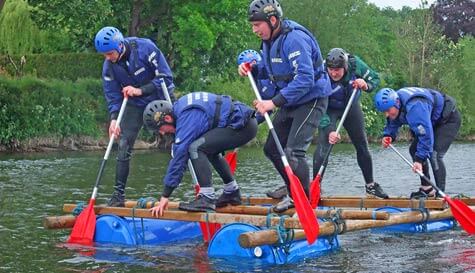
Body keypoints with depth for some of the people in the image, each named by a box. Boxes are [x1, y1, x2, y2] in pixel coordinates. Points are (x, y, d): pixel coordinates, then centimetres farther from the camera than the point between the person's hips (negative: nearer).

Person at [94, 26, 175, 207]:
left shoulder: (145, 48, -26)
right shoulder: (108, 67, -13)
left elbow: (165, 77, -24)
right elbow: (113, 96, -8)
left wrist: (140, 90, -32)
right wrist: (114, 119, -25)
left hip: (160, 99, -3)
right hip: (134, 105, 3)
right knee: (123, 148, -6)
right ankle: (119, 195, 1)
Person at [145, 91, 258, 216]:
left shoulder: (187, 118, -19)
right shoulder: (179, 107, 10)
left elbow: (179, 156, -21)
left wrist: (165, 196, -19)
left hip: (243, 125, -11)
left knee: (195, 148, -18)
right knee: (210, 150, 29)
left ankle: (207, 199, -16)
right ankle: (232, 192, 39)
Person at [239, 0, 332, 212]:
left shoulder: (294, 39, -27)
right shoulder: (269, 40, 3)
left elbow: (305, 79, -33)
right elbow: (269, 70, 17)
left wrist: (274, 102, -34)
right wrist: (252, 70, -6)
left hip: (311, 99, -10)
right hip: (290, 101, 10)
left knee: (293, 152, -19)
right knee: (272, 149, 13)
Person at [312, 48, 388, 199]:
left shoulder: (355, 63, -27)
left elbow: (375, 78, -9)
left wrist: (366, 85, -32)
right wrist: (329, 130, -42)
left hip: (351, 106, 3)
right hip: (329, 110, -3)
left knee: (362, 145, 9)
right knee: (323, 144, -22)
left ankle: (370, 185, 24)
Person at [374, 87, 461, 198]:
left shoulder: (414, 106, -40)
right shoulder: (395, 104, -11)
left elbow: (426, 134, -42)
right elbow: (393, 124, 3)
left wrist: (420, 159, -42)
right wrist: (388, 136, -19)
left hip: (449, 119, -10)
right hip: (434, 121, 10)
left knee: (434, 154, -23)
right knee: (414, 149, 8)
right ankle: (427, 189, 17)